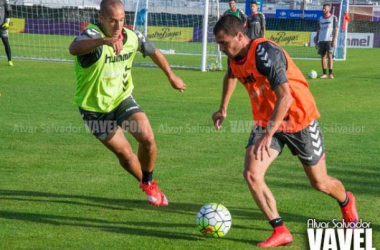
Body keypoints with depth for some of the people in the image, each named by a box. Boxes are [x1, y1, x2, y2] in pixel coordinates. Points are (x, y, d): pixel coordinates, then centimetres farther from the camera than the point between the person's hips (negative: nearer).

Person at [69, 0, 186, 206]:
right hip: (95, 108, -3)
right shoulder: (92, 35, -28)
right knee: (124, 153, 1)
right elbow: (74, 48, -54)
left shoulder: (133, 37, -11)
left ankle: (149, 183, 11)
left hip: (122, 98, 4)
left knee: (147, 138, -16)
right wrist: (104, 40, -71)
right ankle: (146, 185, 32)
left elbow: (154, 52, 12)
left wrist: (172, 77, 24)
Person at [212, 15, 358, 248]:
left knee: (320, 183, 8)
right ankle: (280, 231, -6)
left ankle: (347, 203, 43)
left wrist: (268, 134, -42)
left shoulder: (266, 53, -29)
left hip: (299, 119, -6)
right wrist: (223, 109, 29)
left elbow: (285, 97, -37)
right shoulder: (235, 57, -3)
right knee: (251, 174, -16)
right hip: (266, 121, 6)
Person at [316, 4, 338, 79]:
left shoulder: (333, 18, 2)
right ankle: (324, 74, 6)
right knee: (322, 56, 2)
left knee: (329, 55, -11)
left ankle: (330, 74, -11)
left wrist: (334, 40, -11)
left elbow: (336, 29, -2)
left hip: (329, 40, -5)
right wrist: (316, 41, 12)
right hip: (321, 40, 5)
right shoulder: (320, 19, 15)